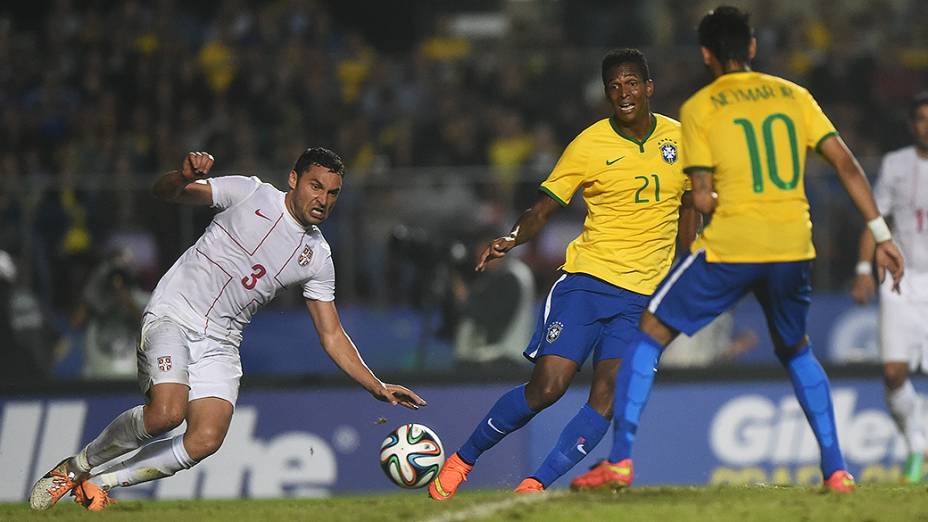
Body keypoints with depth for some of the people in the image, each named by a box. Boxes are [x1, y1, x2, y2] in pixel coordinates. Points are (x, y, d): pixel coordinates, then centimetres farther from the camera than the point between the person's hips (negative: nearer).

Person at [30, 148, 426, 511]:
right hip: (172, 316, -4)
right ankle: (78, 465, -5)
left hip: (220, 342, 4)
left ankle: (96, 483, -3)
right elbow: (164, 192, -1)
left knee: (206, 440, -19)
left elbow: (331, 335, 13)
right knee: (167, 411, -30)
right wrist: (186, 175, -25)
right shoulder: (251, 194, -2)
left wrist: (377, 388, 4)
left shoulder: (317, 258, 9)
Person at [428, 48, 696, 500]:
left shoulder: (679, 140, 5)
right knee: (547, 386, -11)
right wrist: (512, 238, -22)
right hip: (585, 277, -2)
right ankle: (463, 459, 8)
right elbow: (543, 208, -1)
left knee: (607, 399, -14)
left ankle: (536, 485, -9)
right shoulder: (589, 145, -3)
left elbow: (687, 208, 19)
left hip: (643, 293, 2)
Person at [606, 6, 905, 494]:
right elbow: (846, 165, 6)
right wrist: (881, 235, 8)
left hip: (730, 246, -4)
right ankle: (836, 468, 18)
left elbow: (702, 198, -4)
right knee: (796, 351, 27)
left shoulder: (699, 108, 2)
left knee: (652, 331, 10)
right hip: (793, 247, 4)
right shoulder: (794, 96, 11)